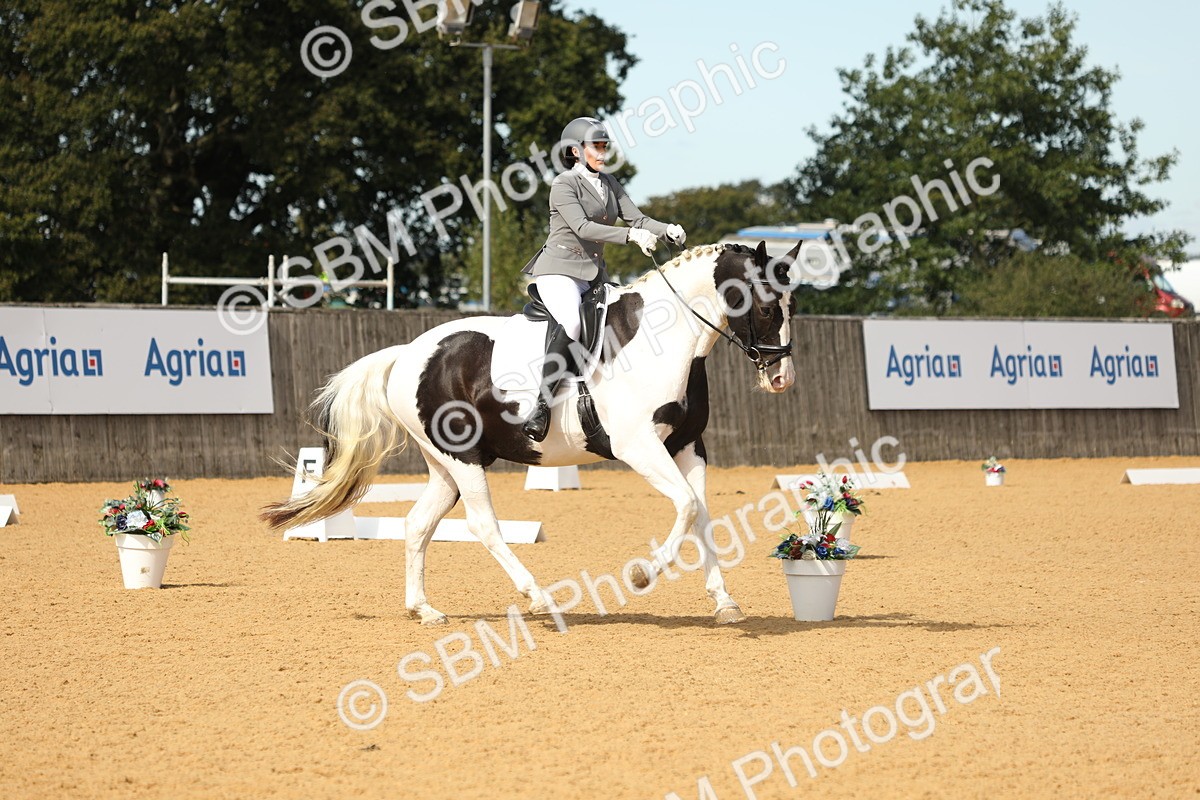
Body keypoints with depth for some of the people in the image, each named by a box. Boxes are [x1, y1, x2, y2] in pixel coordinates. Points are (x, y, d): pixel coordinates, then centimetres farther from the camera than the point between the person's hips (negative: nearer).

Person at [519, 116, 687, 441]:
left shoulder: (609, 183, 15)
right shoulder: (564, 185, -8)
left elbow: (635, 217, 6)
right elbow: (582, 227, -21)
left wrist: (668, 230, -15)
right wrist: (631, 235, -31)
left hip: (594, 274, 8)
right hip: (560, 269, -8)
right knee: (572, 323, -33)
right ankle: (542, 406, -38)